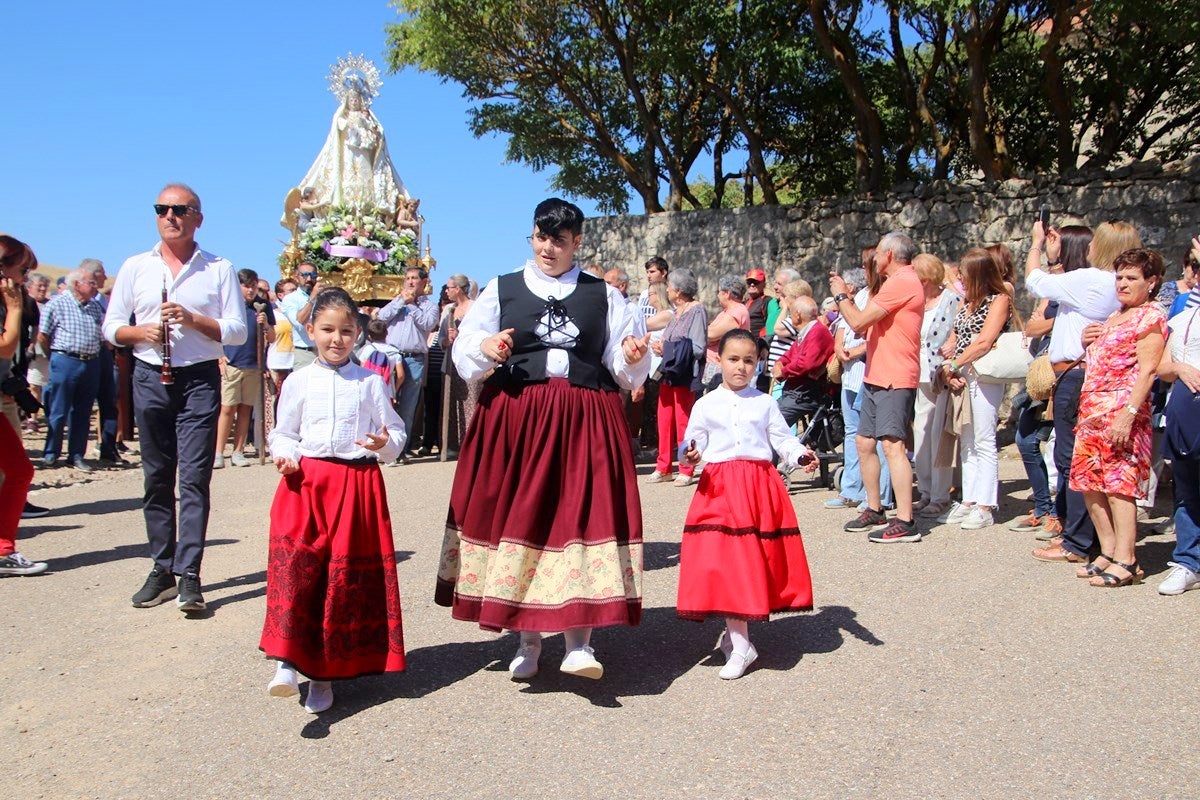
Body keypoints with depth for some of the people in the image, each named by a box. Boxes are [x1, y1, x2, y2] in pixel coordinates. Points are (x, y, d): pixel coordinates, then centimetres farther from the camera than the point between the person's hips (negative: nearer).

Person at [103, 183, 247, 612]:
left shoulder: (219, 269, 5)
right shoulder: (135, 267, 12)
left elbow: (237, 331, 0)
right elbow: (112, 326, 11)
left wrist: (192, 319, -14)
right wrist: (141, 331, -9)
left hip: (200, 380, -3)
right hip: (150, 378, 3)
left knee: (194, 478, -7)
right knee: (156, 478, 7)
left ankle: (189, 576, -6)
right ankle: (162, 569, 15)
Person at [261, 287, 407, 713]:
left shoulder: (371, 382, 7)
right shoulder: (299, 381, 8)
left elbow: (396, 433, 8)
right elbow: (283, 434, 13)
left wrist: (385, 443, -14)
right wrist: (285, 455, -9)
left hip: (359, 485, 0)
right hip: (305, 484, 0)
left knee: (347, 578, 2)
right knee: (295, 566, -18)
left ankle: (325, 673, 14)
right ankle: (287, 661, -12)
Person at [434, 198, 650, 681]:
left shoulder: (604, 295, 13)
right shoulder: (502, 290, 12)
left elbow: (623, 369, 11)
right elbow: (463, 355, 7)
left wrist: (632, 357, -11)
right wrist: (486, 348, -14)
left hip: (586, 423, 0)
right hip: (514, 420, 1)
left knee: (584, 513, -8)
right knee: (517, 517, 3)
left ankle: (578, 641, -2)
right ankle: (527, 639, 17)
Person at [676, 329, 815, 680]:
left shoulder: (765, 403, 11)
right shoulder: (705, 405, 9)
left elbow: (782, 439, 5)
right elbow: (693, 442, 5)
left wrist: (800, 454, -14)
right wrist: (690, 455, -17)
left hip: (760, 486, 2)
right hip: (719, 487, -1)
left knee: (757, 562, 4)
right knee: (727, 564, -7)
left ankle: (736, 631, 23)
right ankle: (740, 645, 0)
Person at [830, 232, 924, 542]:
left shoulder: (902, 282, -13)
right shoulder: (898, 283, 22)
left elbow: (859, 322, -17)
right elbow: (868, 327, 21)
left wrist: (841, 295, -1)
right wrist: (844, 298, 18)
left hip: (894, 380, -11)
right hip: (876, 378, 11)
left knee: (893, 445, -14)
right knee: (864, 442, 13)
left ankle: (905, 522, -13)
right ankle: (875, 510, 23)